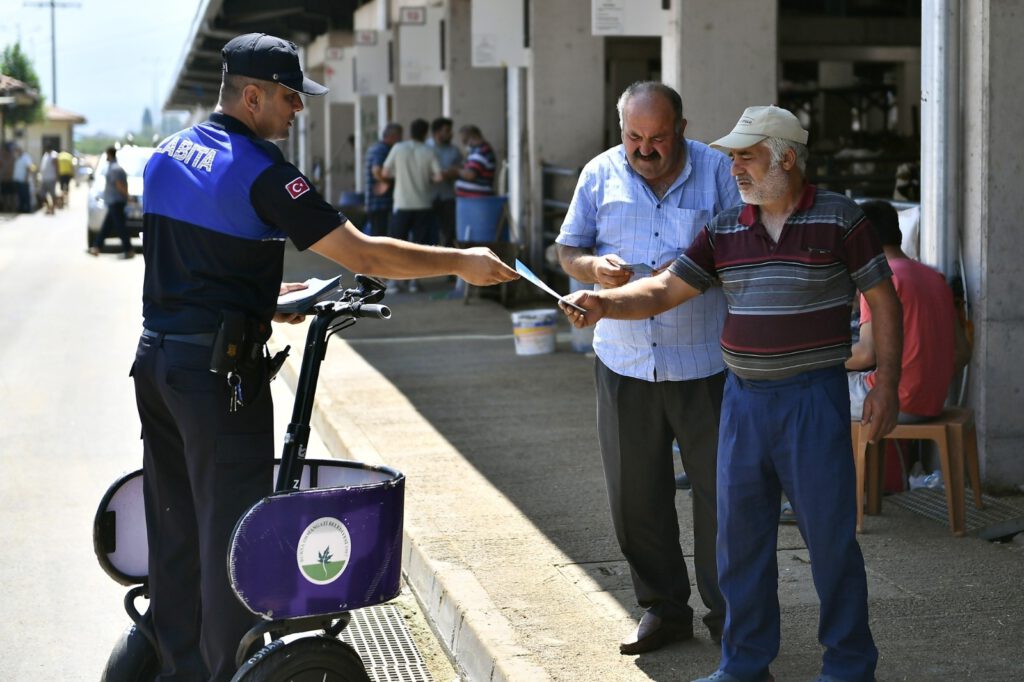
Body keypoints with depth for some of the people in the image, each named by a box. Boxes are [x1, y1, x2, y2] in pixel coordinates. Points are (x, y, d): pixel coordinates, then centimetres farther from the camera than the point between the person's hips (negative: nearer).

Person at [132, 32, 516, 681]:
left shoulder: (165, 156, 10)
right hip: (218, 368, -8)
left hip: (156, 357, 8)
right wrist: (461, 262, -9)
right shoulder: (259, 169, -15)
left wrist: (266, 298, 21)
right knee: (231, 528, 0)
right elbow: (362, 254, -17)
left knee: (174, 526, 14)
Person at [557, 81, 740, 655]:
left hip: (705, 362, -2)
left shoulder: (719, 171, -1)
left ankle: (728, 613, 15)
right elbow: (567, 250, 11)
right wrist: (595, 268, -11)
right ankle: (663, 606, 23)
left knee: (720, 488, 1)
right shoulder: (601, 174, 6)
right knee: (635, 494, 8)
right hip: (625, 364, 3)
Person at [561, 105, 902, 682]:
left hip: (814, 396, -5)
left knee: (830, 534, -1)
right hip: (744, 396, 5)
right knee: (740, 531, 9)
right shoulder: (725, 230, 7)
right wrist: (602, 303, -14)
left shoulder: (840, 218, -4)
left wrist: (886, 383, -7)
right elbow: (661, 291, 4)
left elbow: (883, 299, -1)